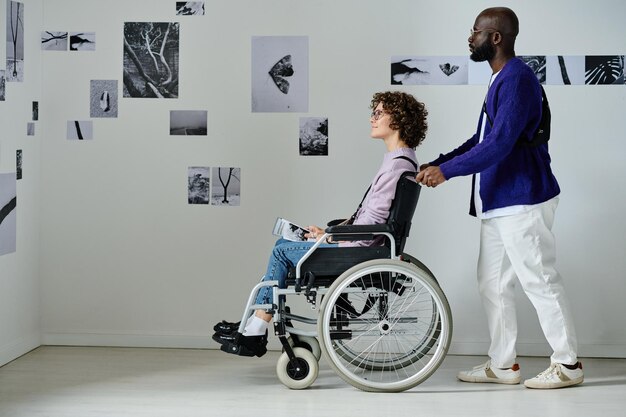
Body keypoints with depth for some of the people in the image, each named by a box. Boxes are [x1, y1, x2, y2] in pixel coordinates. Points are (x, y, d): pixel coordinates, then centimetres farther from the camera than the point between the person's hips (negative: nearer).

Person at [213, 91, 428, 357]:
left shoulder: (398, 164, -18)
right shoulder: (397, 160, 15)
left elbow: (372, 221, -22)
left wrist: (330, 238, -10)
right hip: (360, 247, 11)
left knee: (283, 252, -7)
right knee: (284, 243, 14)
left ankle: (254, 336, -2)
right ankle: (253, 325, 12)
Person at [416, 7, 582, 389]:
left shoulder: (517, 78, -16)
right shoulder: (501, 79, 16)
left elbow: (500, 144, -23)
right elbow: (483, 139, 21)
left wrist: (447, 171, -18)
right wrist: (436, 165, 14)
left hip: (523, 199, -10)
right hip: (499, 200, 10)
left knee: (540, 280, -4)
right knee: (494, 283, 12)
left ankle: (568, 364, 5)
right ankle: (502, 365, 19)